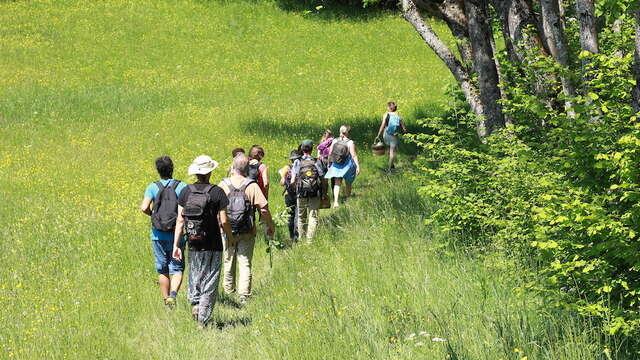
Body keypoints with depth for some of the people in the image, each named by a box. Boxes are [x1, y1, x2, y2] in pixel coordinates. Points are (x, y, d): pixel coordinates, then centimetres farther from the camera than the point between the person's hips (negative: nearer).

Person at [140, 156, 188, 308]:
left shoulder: (153, 187, -3)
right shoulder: (182, 186, -5)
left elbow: (144, 208, -14)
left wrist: (152, 214, 7)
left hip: (158, 235, 1)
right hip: (176, 236, -1)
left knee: (162, 270, 13)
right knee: (177, 269, 4)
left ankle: (166, 300, 20)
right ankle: (173, 295, -20)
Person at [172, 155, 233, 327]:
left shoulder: (186, 191, -1)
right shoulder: (217, 192, -10)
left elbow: (180, 220, -1)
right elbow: (223, 221, -10)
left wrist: (176, 245, 4)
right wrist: (231, 238, 7)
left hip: (193, 244, 3)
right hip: (213, 245, -3)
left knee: (195, 275, 22)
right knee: (210, 281, 6)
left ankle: (195, 303, 2)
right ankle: (203, 319, 5)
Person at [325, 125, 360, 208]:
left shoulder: (334, 141, -2)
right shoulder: (350, 143, -13)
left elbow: (330, 154, 4)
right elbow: (354, 155, -16)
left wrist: (329, 163, 18)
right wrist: (358, 166, -13)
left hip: (336, 165, 2)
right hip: (348, 165, -2)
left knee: (337, 183, 2)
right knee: (348, 183, 16)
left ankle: (336, 201, -14)